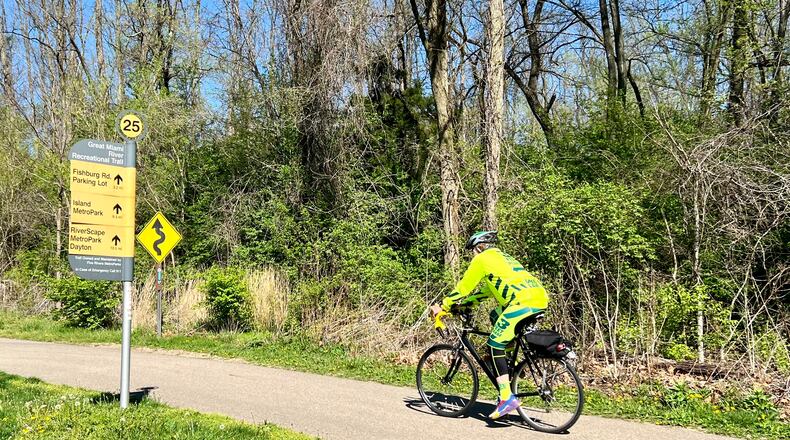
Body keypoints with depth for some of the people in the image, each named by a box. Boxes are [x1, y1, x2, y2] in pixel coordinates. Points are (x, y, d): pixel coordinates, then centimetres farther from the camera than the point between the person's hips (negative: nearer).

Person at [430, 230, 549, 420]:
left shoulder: (482, 258, 9)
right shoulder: (502, 258, 34)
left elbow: (463, 287, 11)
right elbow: (487, 291, 38)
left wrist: (443, 307, 20)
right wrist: (462, 304, 39)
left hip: (525, 300, -9)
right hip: (541, 298, 9)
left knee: (495, 344, -3)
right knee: (496, 315, 29)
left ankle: (507, 398, -9)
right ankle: (505, 368, 27)